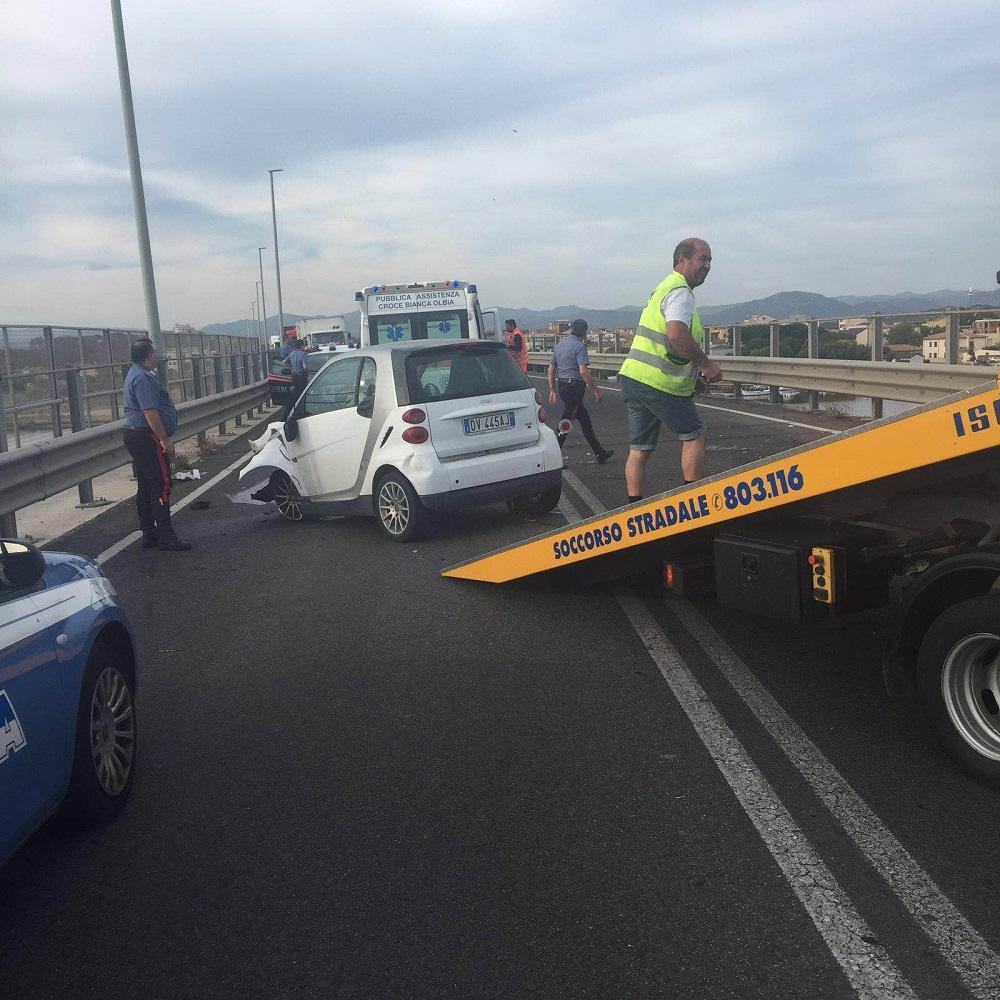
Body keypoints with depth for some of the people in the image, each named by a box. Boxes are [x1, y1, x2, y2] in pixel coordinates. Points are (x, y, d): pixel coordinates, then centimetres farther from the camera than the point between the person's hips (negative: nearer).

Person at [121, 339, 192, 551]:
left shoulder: (135, 374, 17)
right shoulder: (143, 378, -18)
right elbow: (150, 412, -25)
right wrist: (165, 439, -24)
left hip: (133, 434, 11)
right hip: (147, 436, -11)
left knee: (145, 486, 14)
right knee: (161, 485, -10)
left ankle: (148, 534, 20)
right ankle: (166, 537, -10)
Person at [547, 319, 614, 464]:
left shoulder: (559, 345, 15)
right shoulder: (579, 346, -11)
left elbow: (551, 369, 16)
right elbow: (583, 371, -20)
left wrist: (552, 390, 19)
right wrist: (595, 390, -14)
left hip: (562, 387, 9)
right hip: (575, 386, -9)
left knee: (585, 420, 16)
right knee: (566, 424, -6)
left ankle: (600, 454, 25)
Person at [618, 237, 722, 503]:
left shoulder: (663, 288, 23)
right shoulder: (680, 292, -10)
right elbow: (677, 335, -27)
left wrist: (696, 368, 21)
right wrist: (707, 364, -17)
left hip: (632, 377, 9)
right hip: (659, 382, -9)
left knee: (639, 449, 8)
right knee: (693, 435, 6)